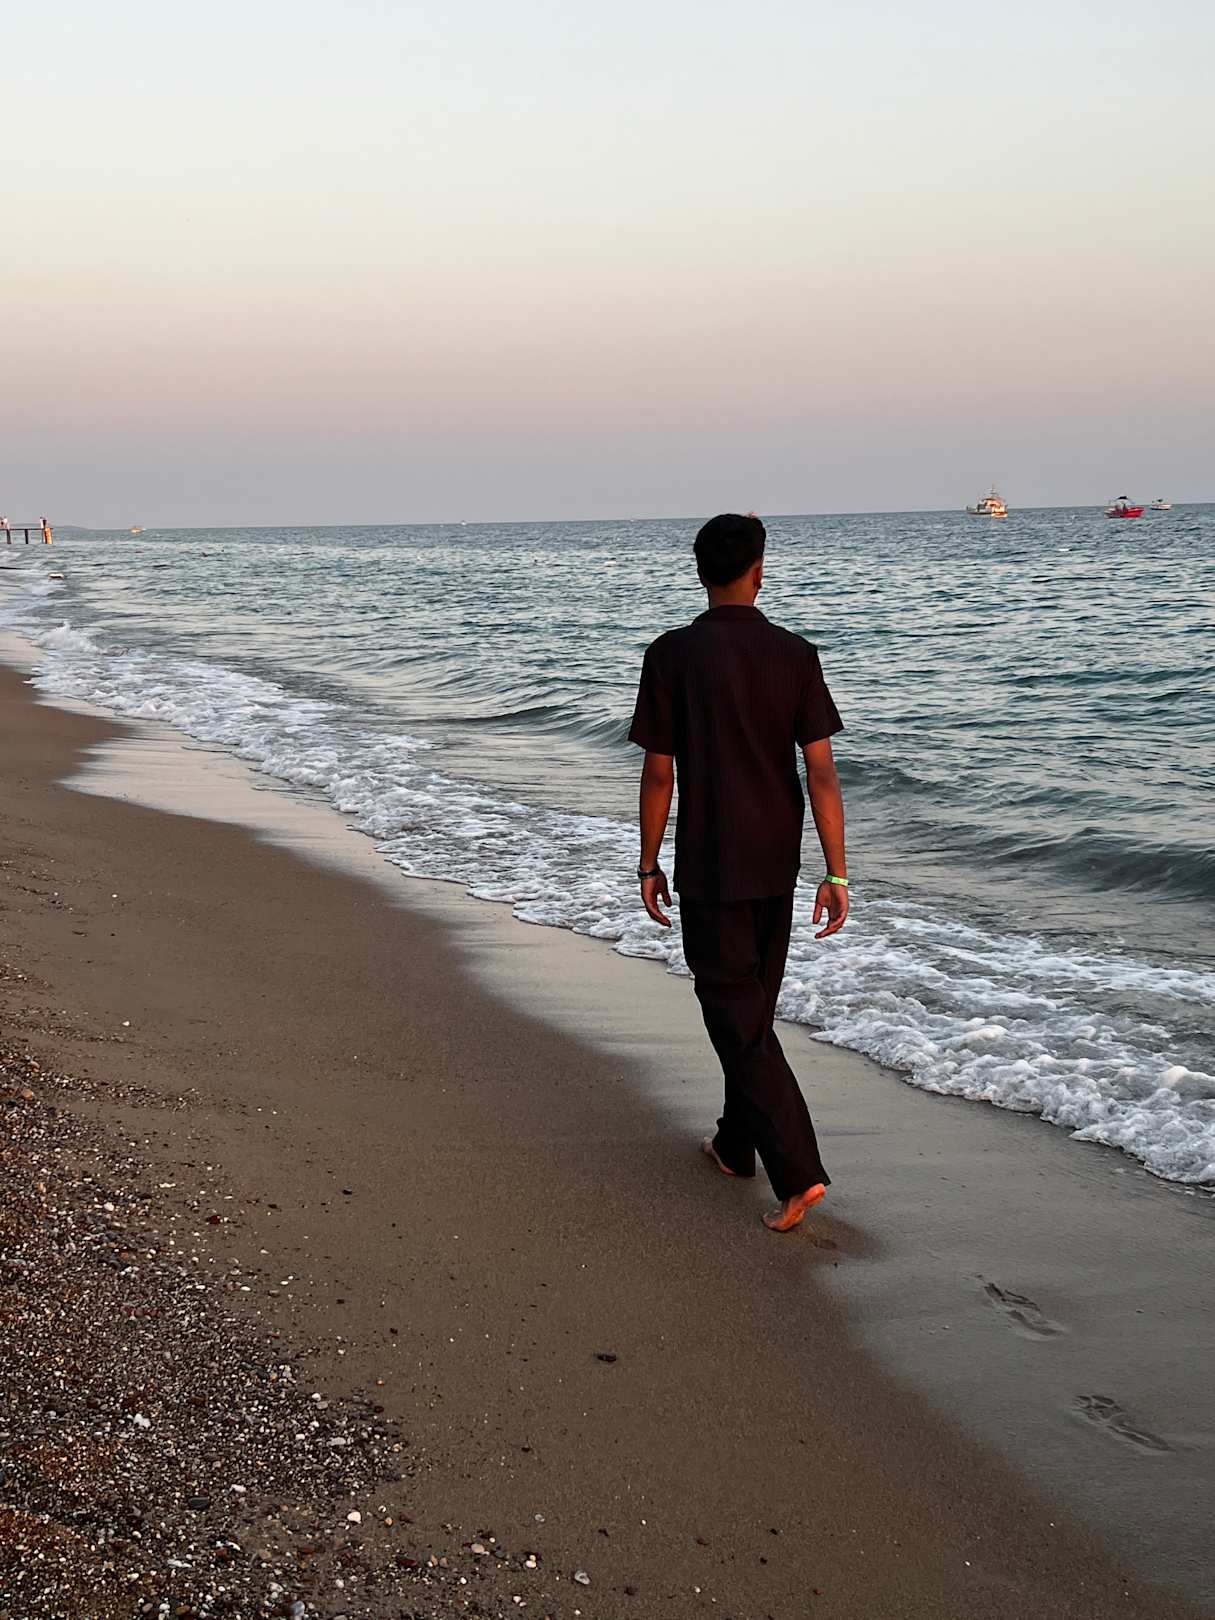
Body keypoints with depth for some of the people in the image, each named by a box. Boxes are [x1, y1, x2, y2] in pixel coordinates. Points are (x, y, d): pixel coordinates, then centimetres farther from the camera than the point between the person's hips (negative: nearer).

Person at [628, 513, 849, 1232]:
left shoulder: (672, 655, -11)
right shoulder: (796, 655, -3)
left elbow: (659, 772, -9)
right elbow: (822, 772, -6)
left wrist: (650, 863, 3)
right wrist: (837, 874, -3)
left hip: (709, 869, -4)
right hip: (776, 866, 4)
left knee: (737, 1017, 0)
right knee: (752, 1006, 19)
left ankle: (798, 1171, -10)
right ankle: (737, 1144, 35)